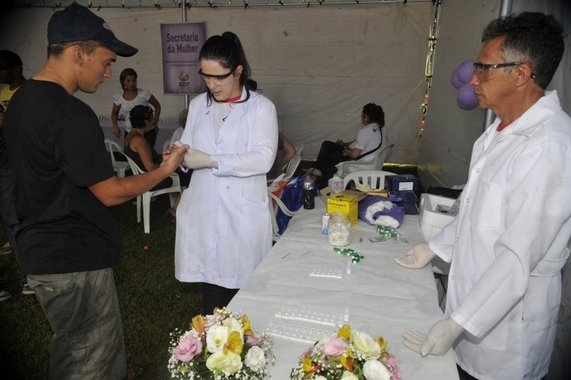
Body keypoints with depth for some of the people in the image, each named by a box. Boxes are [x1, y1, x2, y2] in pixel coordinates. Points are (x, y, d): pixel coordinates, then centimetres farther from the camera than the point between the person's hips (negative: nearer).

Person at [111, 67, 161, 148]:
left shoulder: (144, 93, -9)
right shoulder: (118, 97, 0)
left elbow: (157, 106, 5)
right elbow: (114, 113, 15)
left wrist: (155, 122, -3)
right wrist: (115, 125, -4)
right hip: (129, 133, 3)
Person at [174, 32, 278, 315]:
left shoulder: (261, 107, -1)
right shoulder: (198, 104, 14)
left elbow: (264, 158, -14)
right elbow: (188, 149, 12)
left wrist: (211, 160, -19)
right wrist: (180, 156, -12)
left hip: (243, 213, -3)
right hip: (203, 211, 4)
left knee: (241, 291, 2)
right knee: (211, 296, 7)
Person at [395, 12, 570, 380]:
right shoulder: (501, 129, 3)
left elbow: (518, 259, -27)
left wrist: (456, 325, -22)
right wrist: (435, 247, 17)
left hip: (506, 319, -7)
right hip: (474, 294, 8)